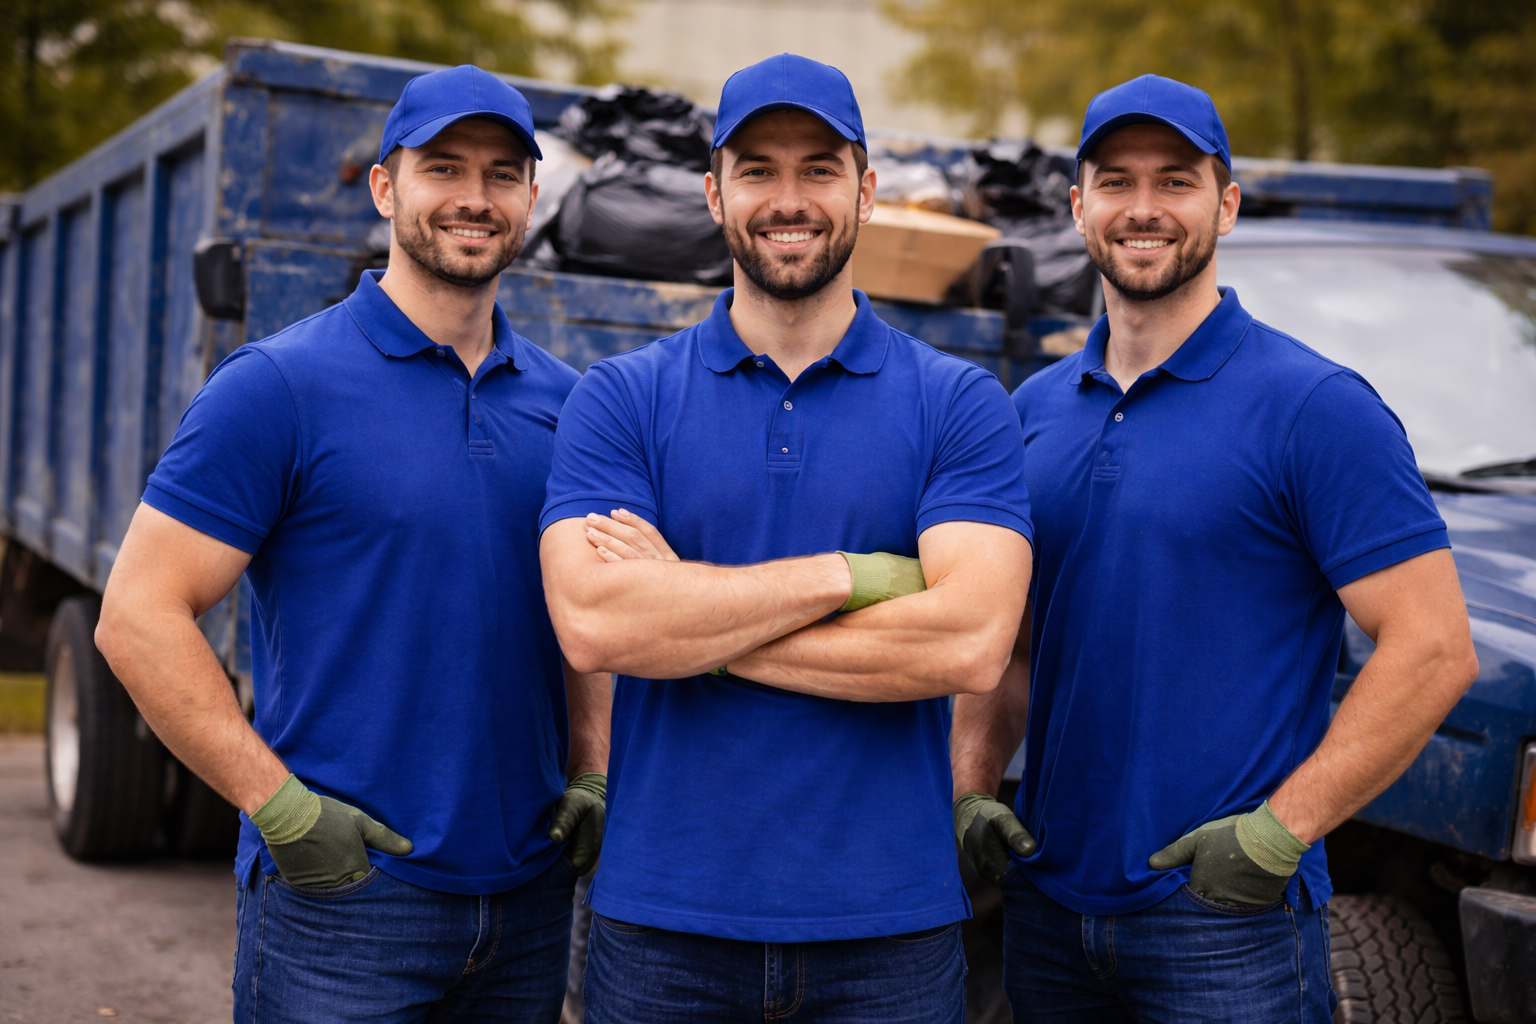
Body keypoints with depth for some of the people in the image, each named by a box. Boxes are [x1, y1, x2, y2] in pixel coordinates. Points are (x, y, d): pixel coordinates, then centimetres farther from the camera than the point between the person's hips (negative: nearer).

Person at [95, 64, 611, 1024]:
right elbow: (139, 617, -12)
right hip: (346, 892, -5)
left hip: (530, 892, 5)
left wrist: (591, 776, 5)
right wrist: (282, 807, -15)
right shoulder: (278, 387, -9)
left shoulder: (564, 400, 8)